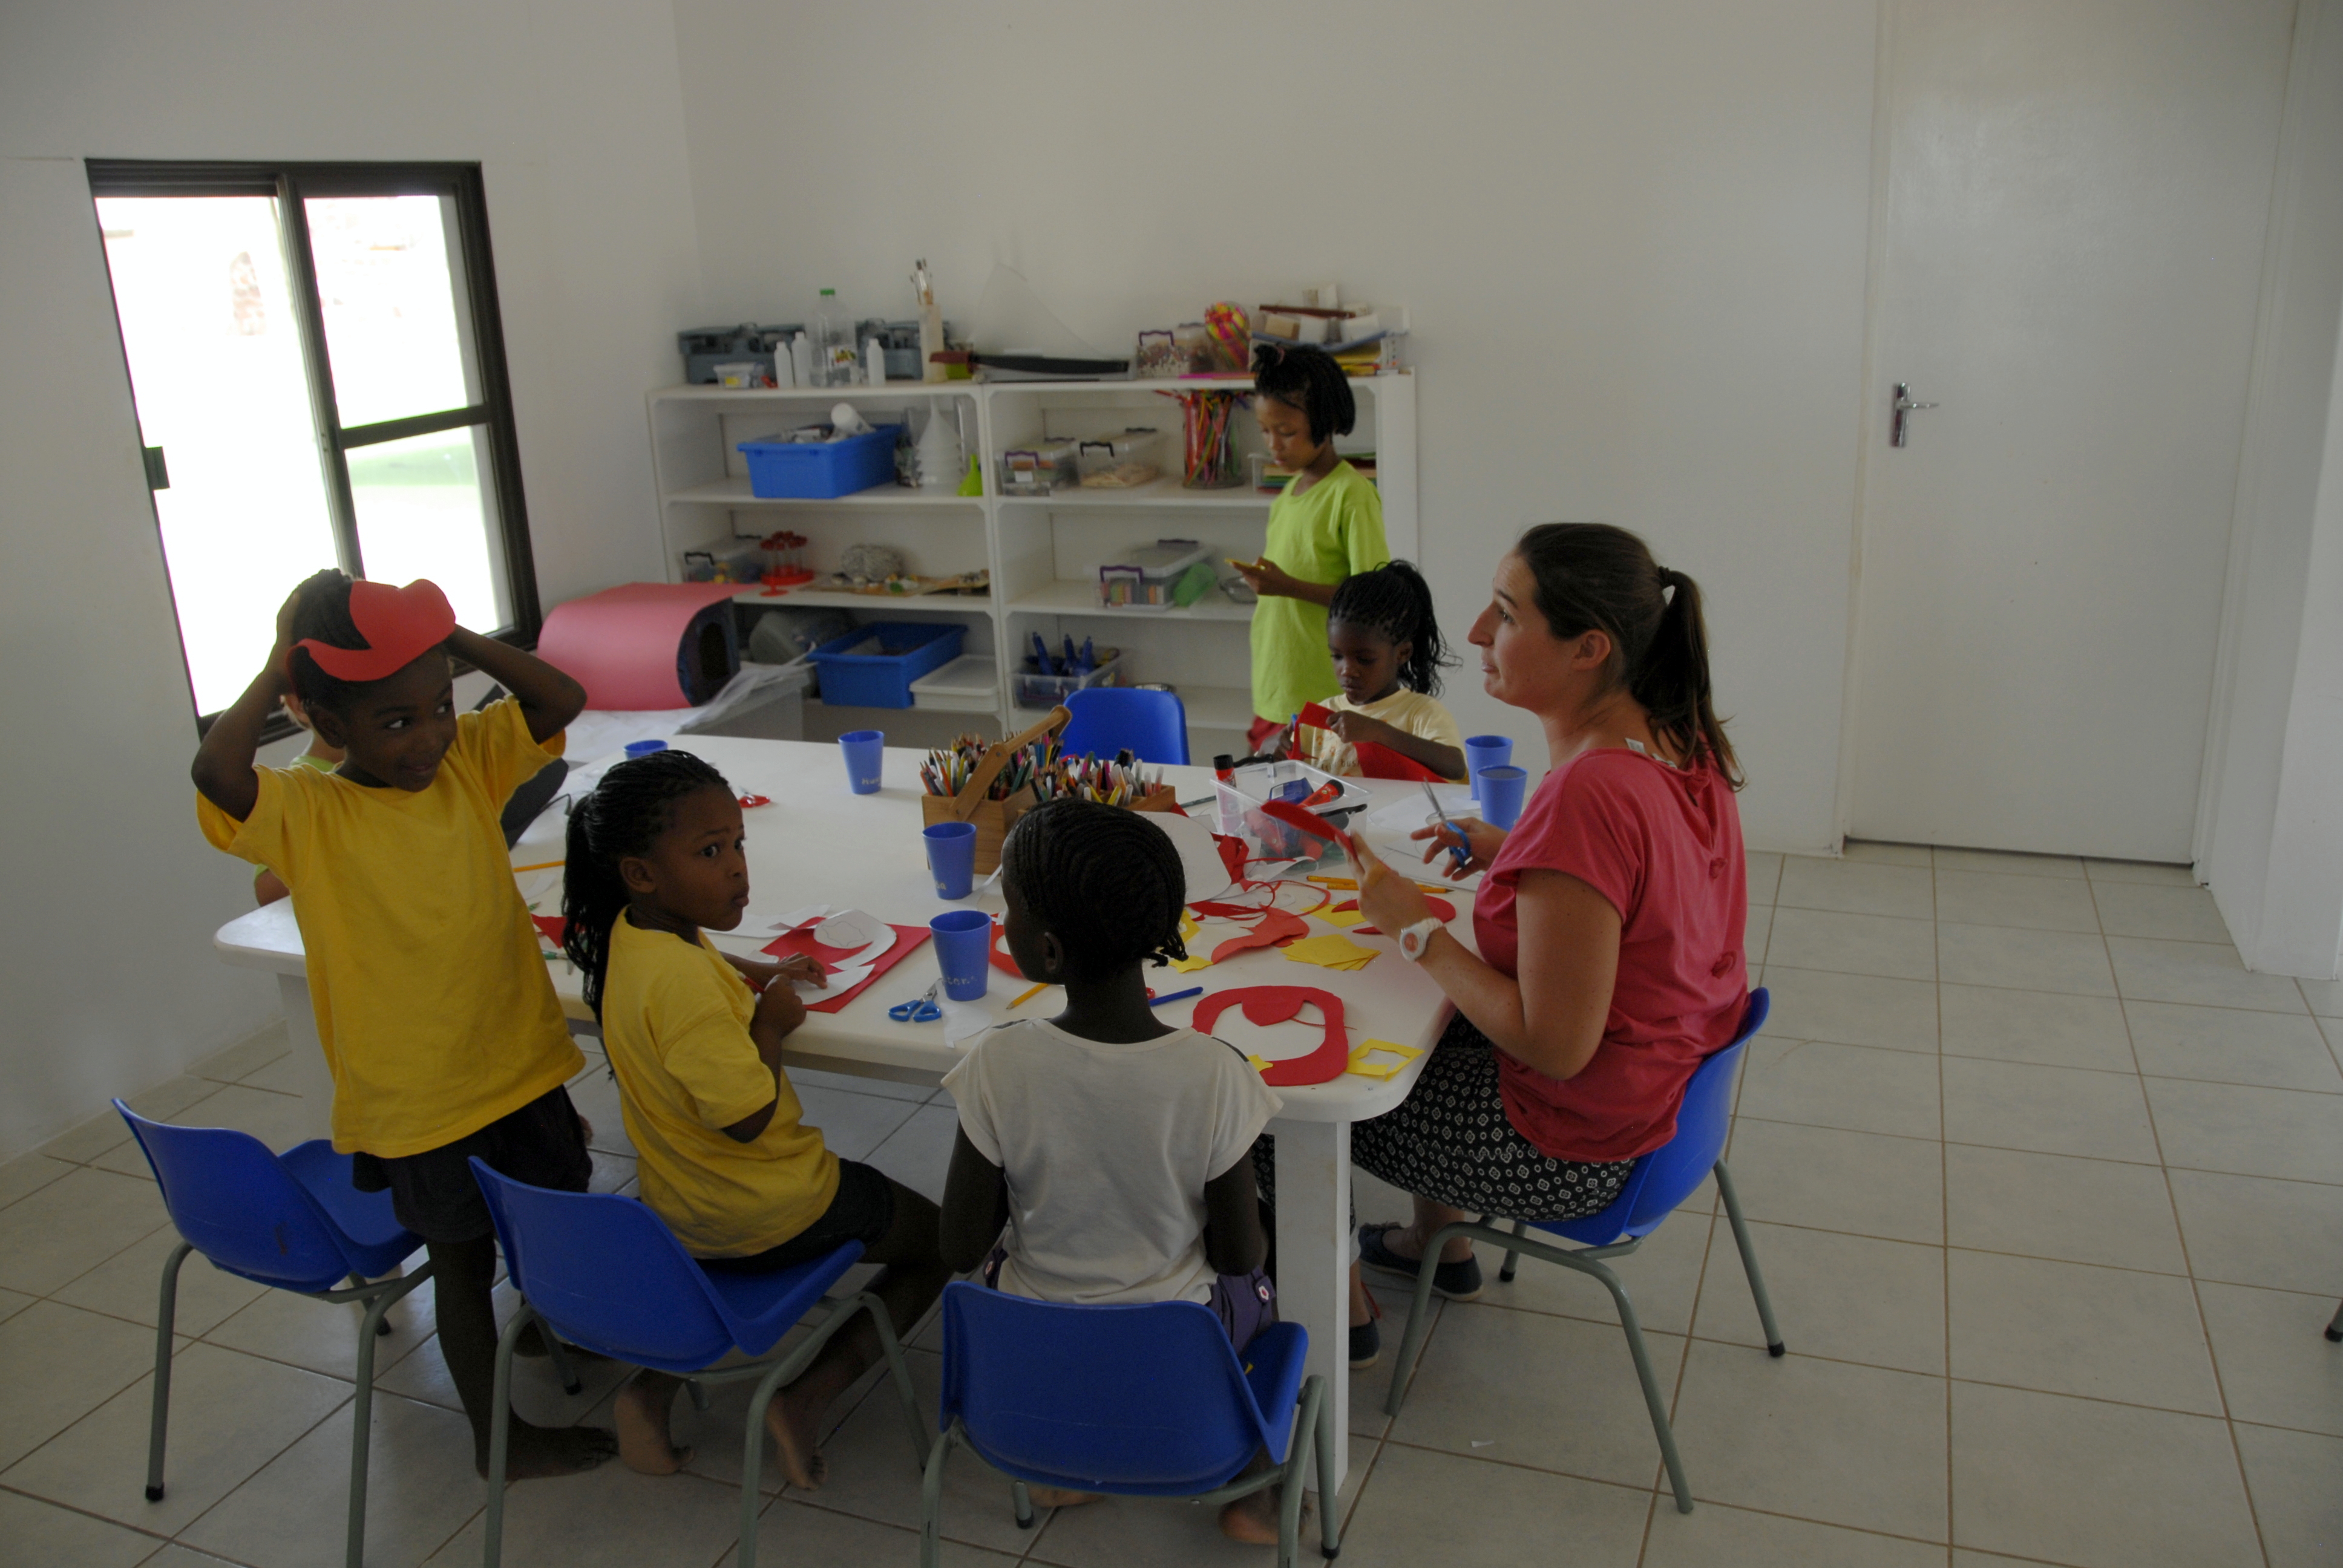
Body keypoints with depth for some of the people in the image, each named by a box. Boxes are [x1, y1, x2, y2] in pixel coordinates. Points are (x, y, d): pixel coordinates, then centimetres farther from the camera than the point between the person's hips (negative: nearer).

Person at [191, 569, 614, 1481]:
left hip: (521, 1057, 5)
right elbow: (216, 771, -38)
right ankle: (498, 1434, 32)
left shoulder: (468, 763, -3)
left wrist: (451, 638, -15)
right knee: (463, 1257, 13)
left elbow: (560, 699, -8)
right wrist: (279, 669, -25)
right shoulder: (305, 815, -18)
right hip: (419, 1096, -5)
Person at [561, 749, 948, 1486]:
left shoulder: (633, 931, -1)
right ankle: (807, 1398, -1)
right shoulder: (682, 982, -31)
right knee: (937, 1245, 13)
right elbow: (747, 1115, -30)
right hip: (770, 1214, -8)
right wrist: (771, 1019, -16)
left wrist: (754, 975, 10)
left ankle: (654, 1386, 16)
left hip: (677, 1205, 8)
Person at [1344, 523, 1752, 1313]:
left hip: (1579, 1151, -9)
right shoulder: (1684, 741, -6)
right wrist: (1512, 852, 2)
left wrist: (1418, 928, -20)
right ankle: (1440, 1245, 49)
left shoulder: (1587, 797, -34)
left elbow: (1557, 1046, -30)